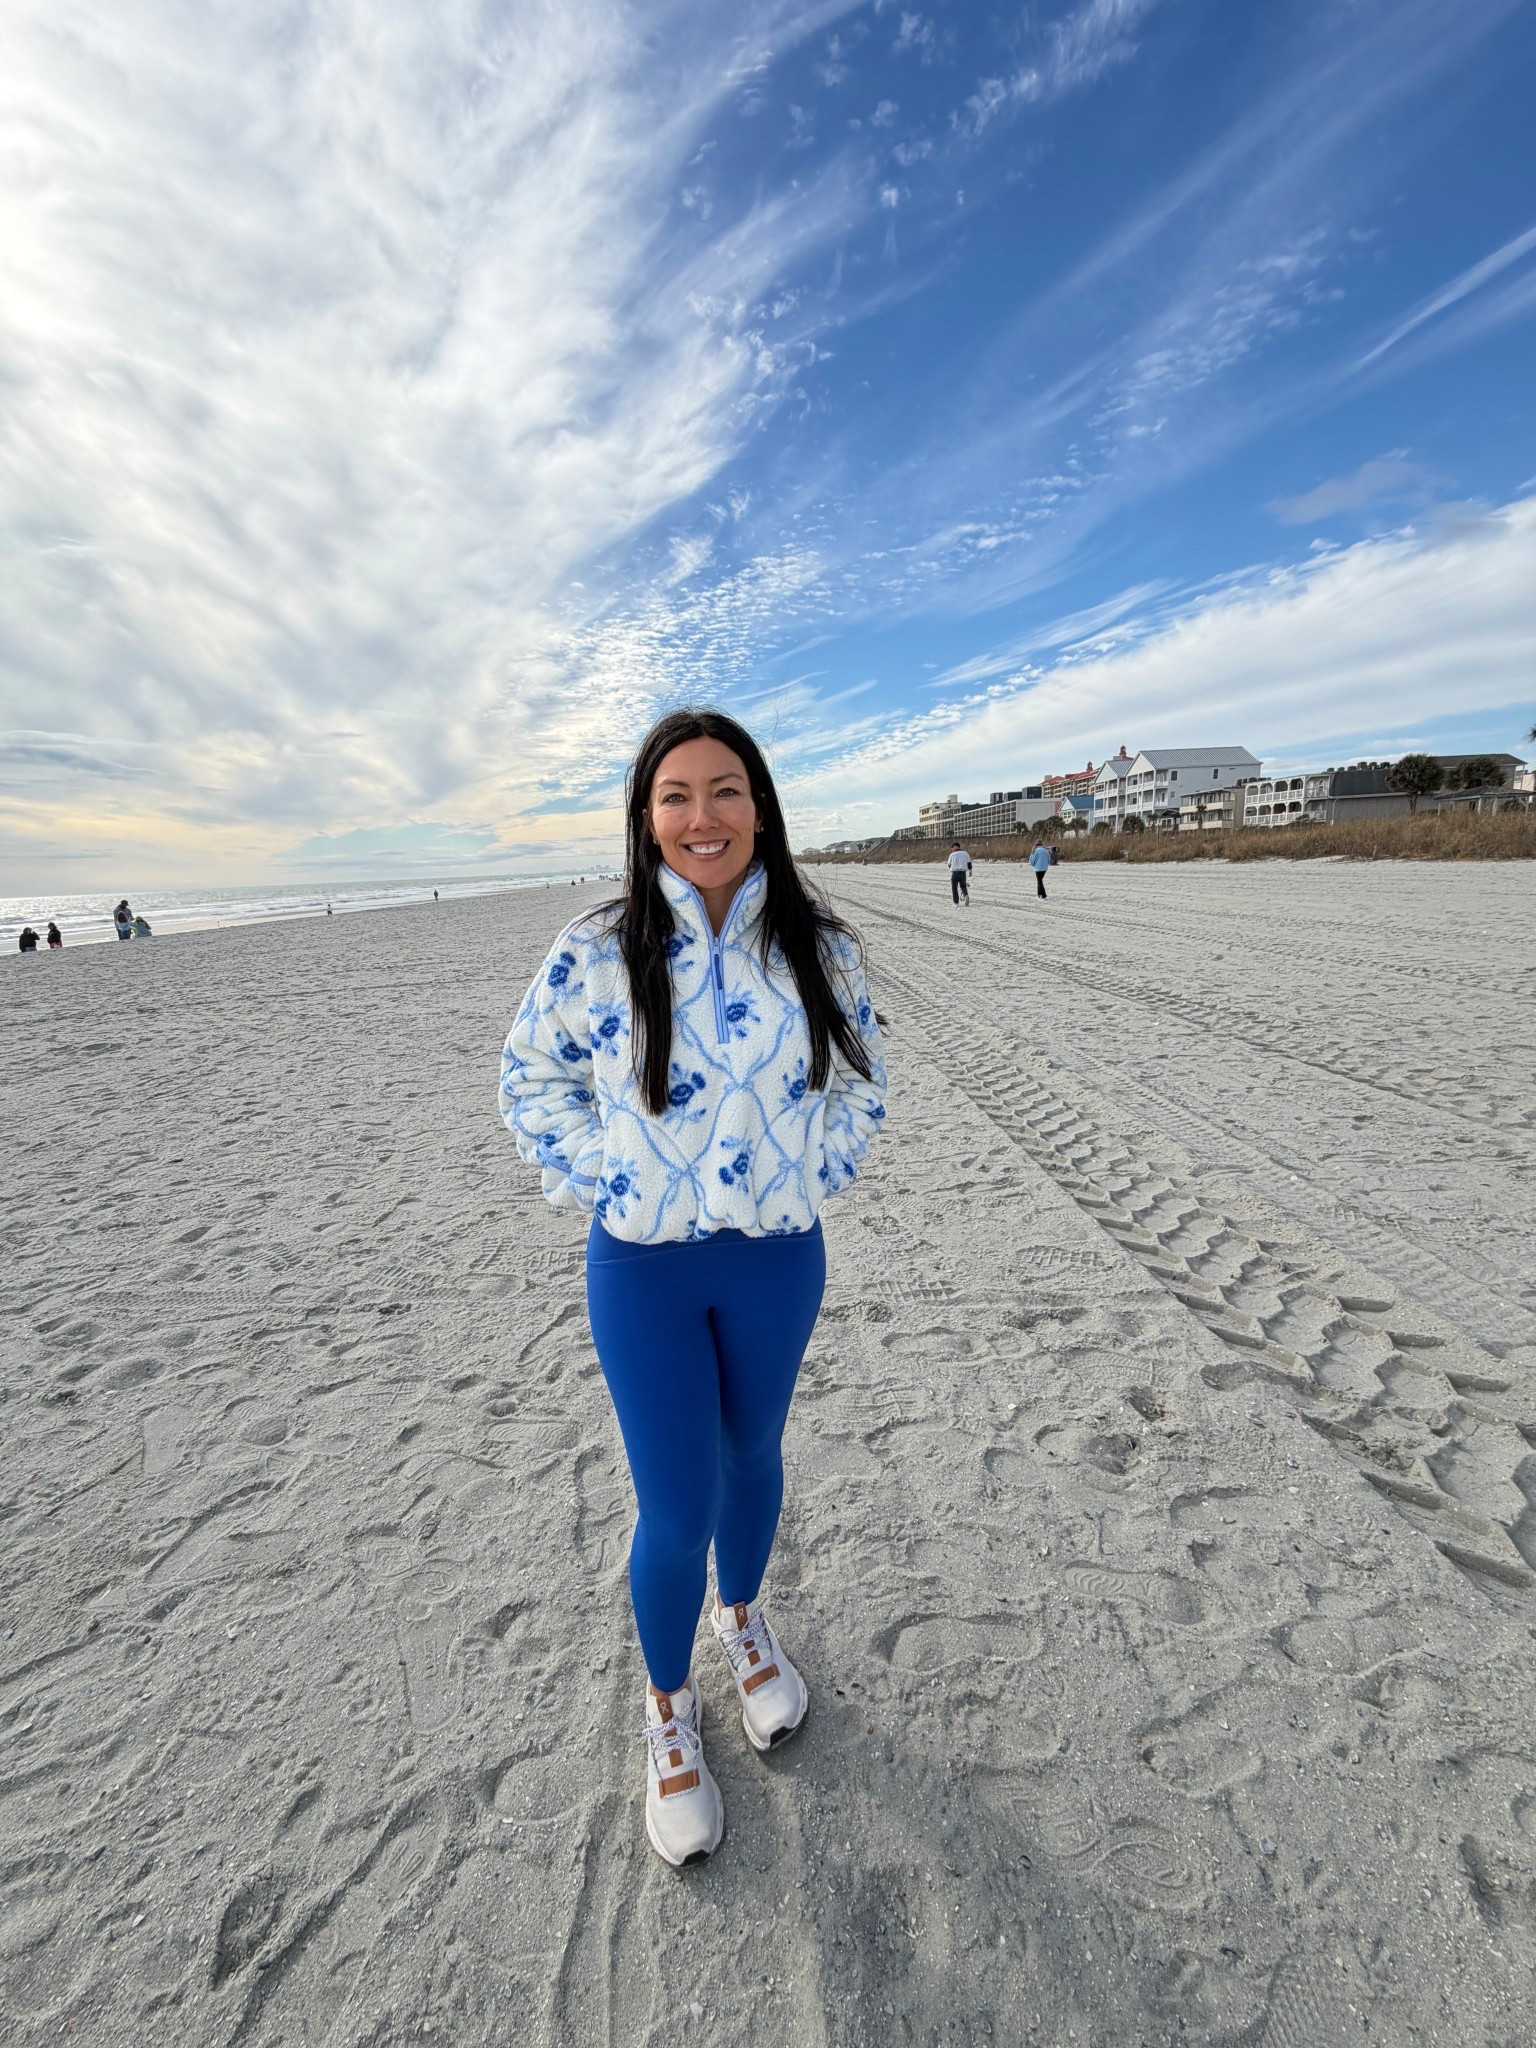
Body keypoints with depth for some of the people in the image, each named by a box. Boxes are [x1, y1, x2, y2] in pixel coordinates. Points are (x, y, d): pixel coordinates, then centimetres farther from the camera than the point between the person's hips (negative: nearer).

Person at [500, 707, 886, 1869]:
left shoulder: (819, 946, -6)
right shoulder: (597, 950, -11)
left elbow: (862, 1083, 7)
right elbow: (533, 1078, 2)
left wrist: (809, 1176, -2)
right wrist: (599, 1185, -6)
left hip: (778, 1260, 2)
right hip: (644, 1268, -2)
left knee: (751, 1454, 24)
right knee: (676, 1507, 7)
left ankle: (743, 1616, 57)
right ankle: (669, 1706, 41)